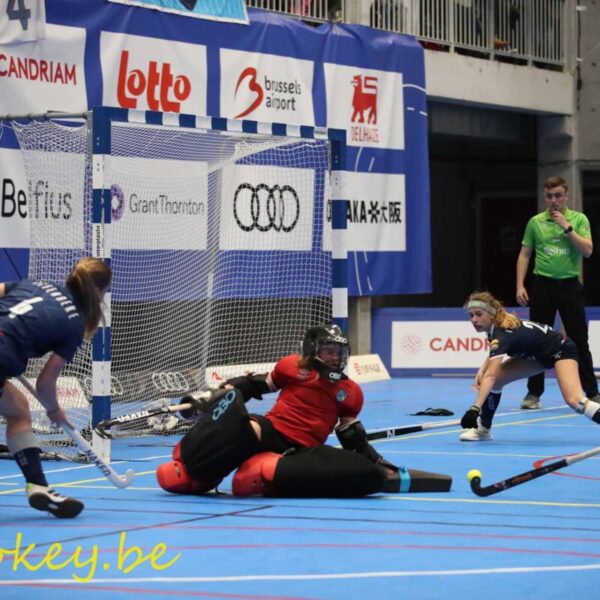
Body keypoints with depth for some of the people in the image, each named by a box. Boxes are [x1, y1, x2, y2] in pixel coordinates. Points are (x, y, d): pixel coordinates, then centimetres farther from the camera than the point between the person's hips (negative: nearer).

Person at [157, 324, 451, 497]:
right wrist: (212, 395, 10)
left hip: (304, 451, 1)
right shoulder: (292, 367, 10)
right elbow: (254, 385, 20)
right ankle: (191, 470, -46)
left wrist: (378, 461, 5)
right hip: (270, 433, -1)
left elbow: (353, 438, 19)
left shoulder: (349, 393, 15)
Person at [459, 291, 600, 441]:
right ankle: (483, 429, 8)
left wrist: (475, 408, -55)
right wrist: (482, 369, -6)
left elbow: (489, 376, -45)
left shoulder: (502, 333, -34)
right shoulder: (496, 326, -8)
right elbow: (495, 354, 15)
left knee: (574, 400, -31)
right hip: (537, 354, 9)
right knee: (496, 379, -5)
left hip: (561, 350, -9)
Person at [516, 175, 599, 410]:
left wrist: (567, 228, -15)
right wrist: (520, 285, -2)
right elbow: (524, 254, 7)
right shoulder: (535, 222, 4)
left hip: (570, 285, -1)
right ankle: (534, 393, 12)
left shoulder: (579, 219, 2)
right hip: (542, 285, 1)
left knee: (579, 340, 1)